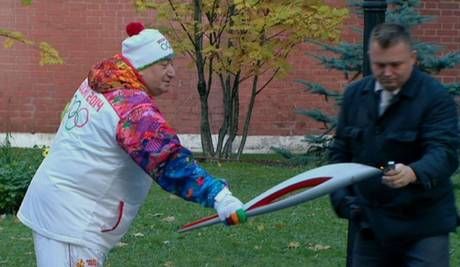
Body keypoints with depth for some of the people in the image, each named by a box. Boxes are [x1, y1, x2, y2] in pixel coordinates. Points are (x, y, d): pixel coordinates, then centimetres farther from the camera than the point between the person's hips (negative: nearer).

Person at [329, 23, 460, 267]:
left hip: (422, 226, -5)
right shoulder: (355, 95, 8)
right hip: (369, 224, 5)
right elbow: (340, 150, 18)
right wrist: (340, 194, 3)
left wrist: (413, 173, -42)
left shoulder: (436, 98, -10)